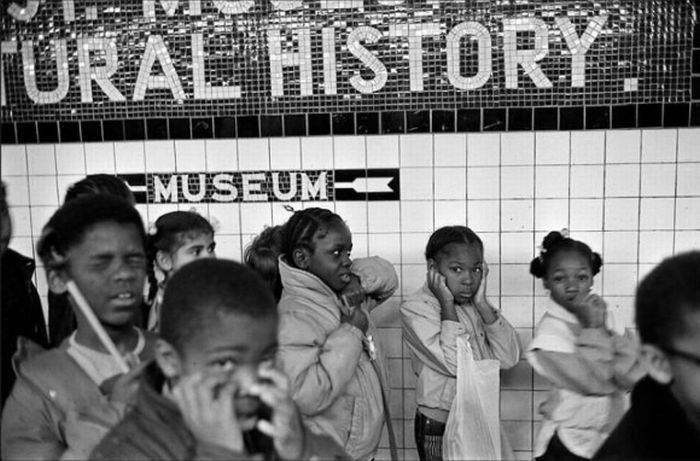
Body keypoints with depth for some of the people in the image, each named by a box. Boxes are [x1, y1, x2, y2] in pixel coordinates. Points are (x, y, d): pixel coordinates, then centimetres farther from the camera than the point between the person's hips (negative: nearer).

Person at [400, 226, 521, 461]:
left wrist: (481, 303, -11)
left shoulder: (475, 303, 4)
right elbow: (455, 365, -24)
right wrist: (447, 303, -19)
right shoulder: (415, 308, -13)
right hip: (440, 426, -5)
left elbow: (508, 358, -7)